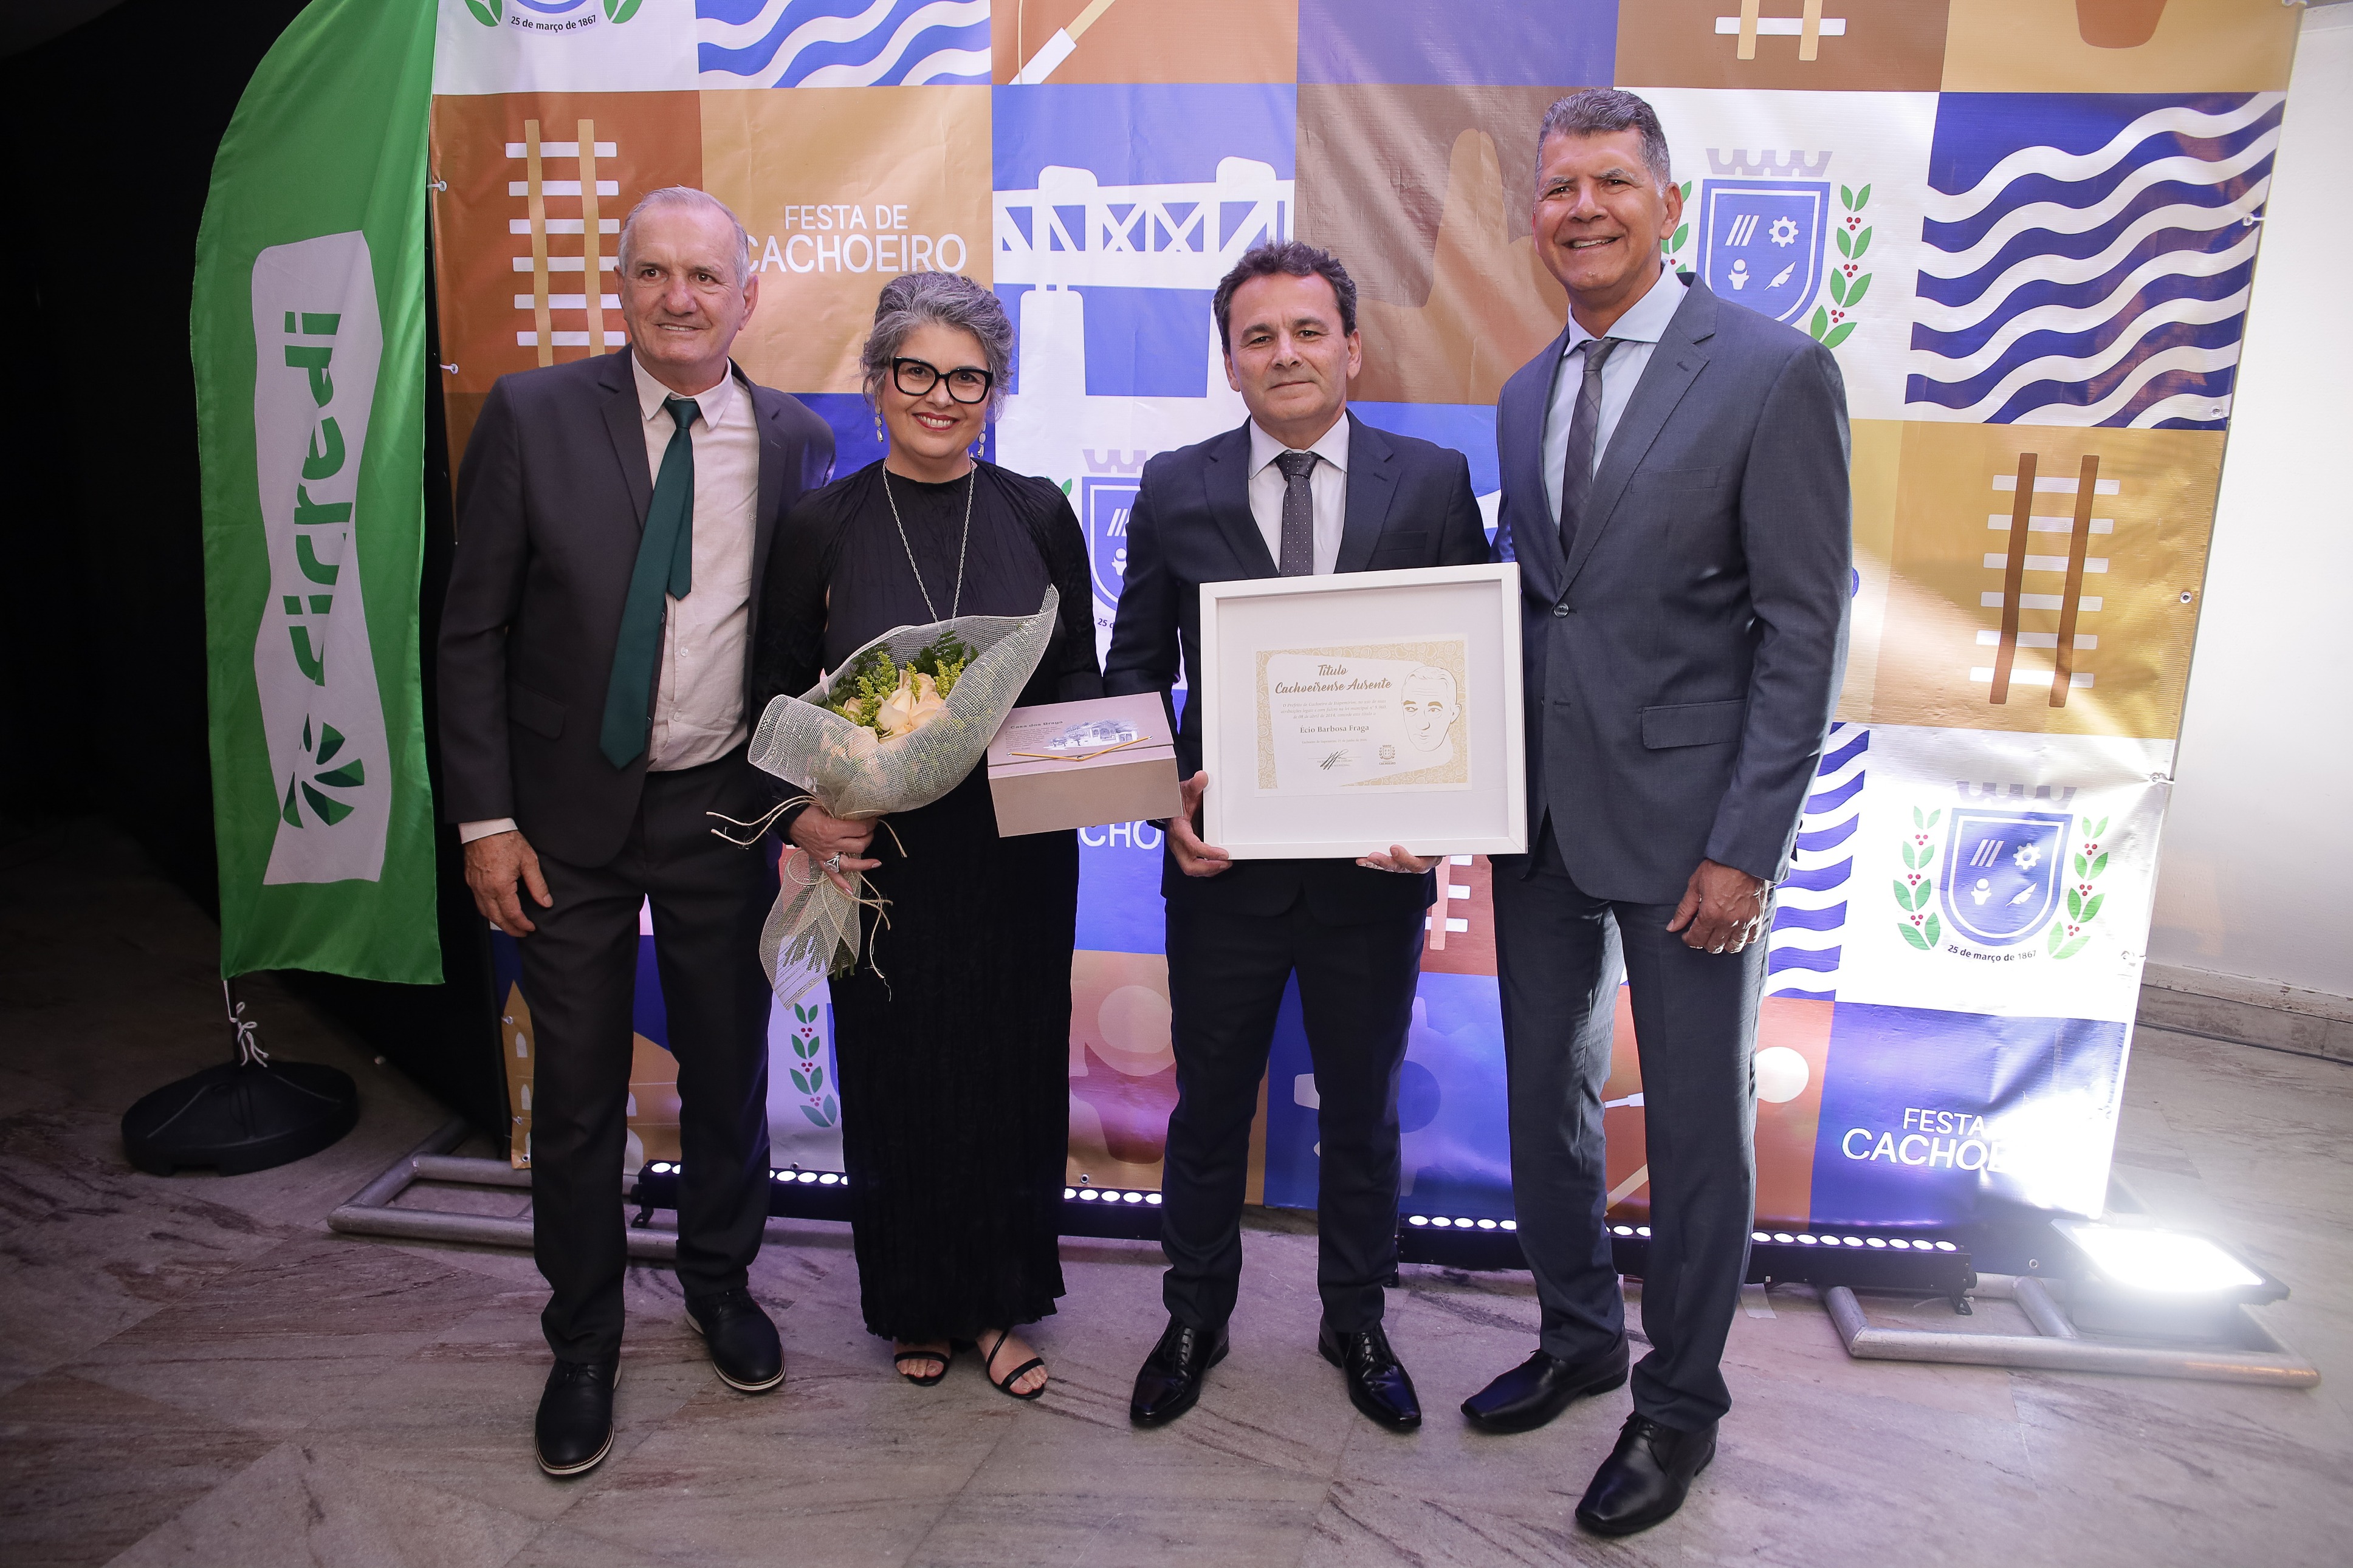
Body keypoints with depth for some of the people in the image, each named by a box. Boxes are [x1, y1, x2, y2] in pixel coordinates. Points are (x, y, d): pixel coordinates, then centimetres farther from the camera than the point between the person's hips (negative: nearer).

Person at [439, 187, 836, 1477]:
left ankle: (719, 1284, 40)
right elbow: (472, 633, -4)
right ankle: (583, 1341, 31)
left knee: (728, 1071, 14)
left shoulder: (796, 442, 0)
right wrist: (485, 820, -7)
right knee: (575, 1094, 9)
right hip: (569, 812, -1)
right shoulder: (532, 417, -5)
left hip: (723, 811, 1)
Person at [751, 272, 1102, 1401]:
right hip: (881, 854, -1)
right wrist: (802, 814, -12)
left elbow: (1082, 678, 7)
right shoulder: (823, 527, -1)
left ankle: (1000, 1302, 29)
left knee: (1012, 1070, 9)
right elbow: (781, 696, 3)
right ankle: (915, 1306, 30)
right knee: (895, 1077, 8)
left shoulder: (1038, 515, 2)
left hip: (1017, 852, 1)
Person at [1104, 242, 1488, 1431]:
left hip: (1377, 865, 0)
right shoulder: (1175, 490, 0)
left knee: (1363, 1110, 17)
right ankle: (1195, 1320, 39)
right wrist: (1166, 800, -12)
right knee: (1208, 1108, 15)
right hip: (1223, 864, 0)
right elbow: (1132, 672, 4)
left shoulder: (1433, 482, -1)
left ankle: (1356, 1324, 40)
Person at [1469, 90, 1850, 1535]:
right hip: (1540, 814, 6)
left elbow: (1806, 629, -11)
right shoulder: (1528, 393, 11)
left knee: (1699, 1125, 8)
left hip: (1686, 819, -6)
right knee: (1547, 1091, 17)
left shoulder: (1775, 372, -9)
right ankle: (1582, 1335, 39)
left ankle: (1680, 1405, 28)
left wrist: (1746, 846, -15)